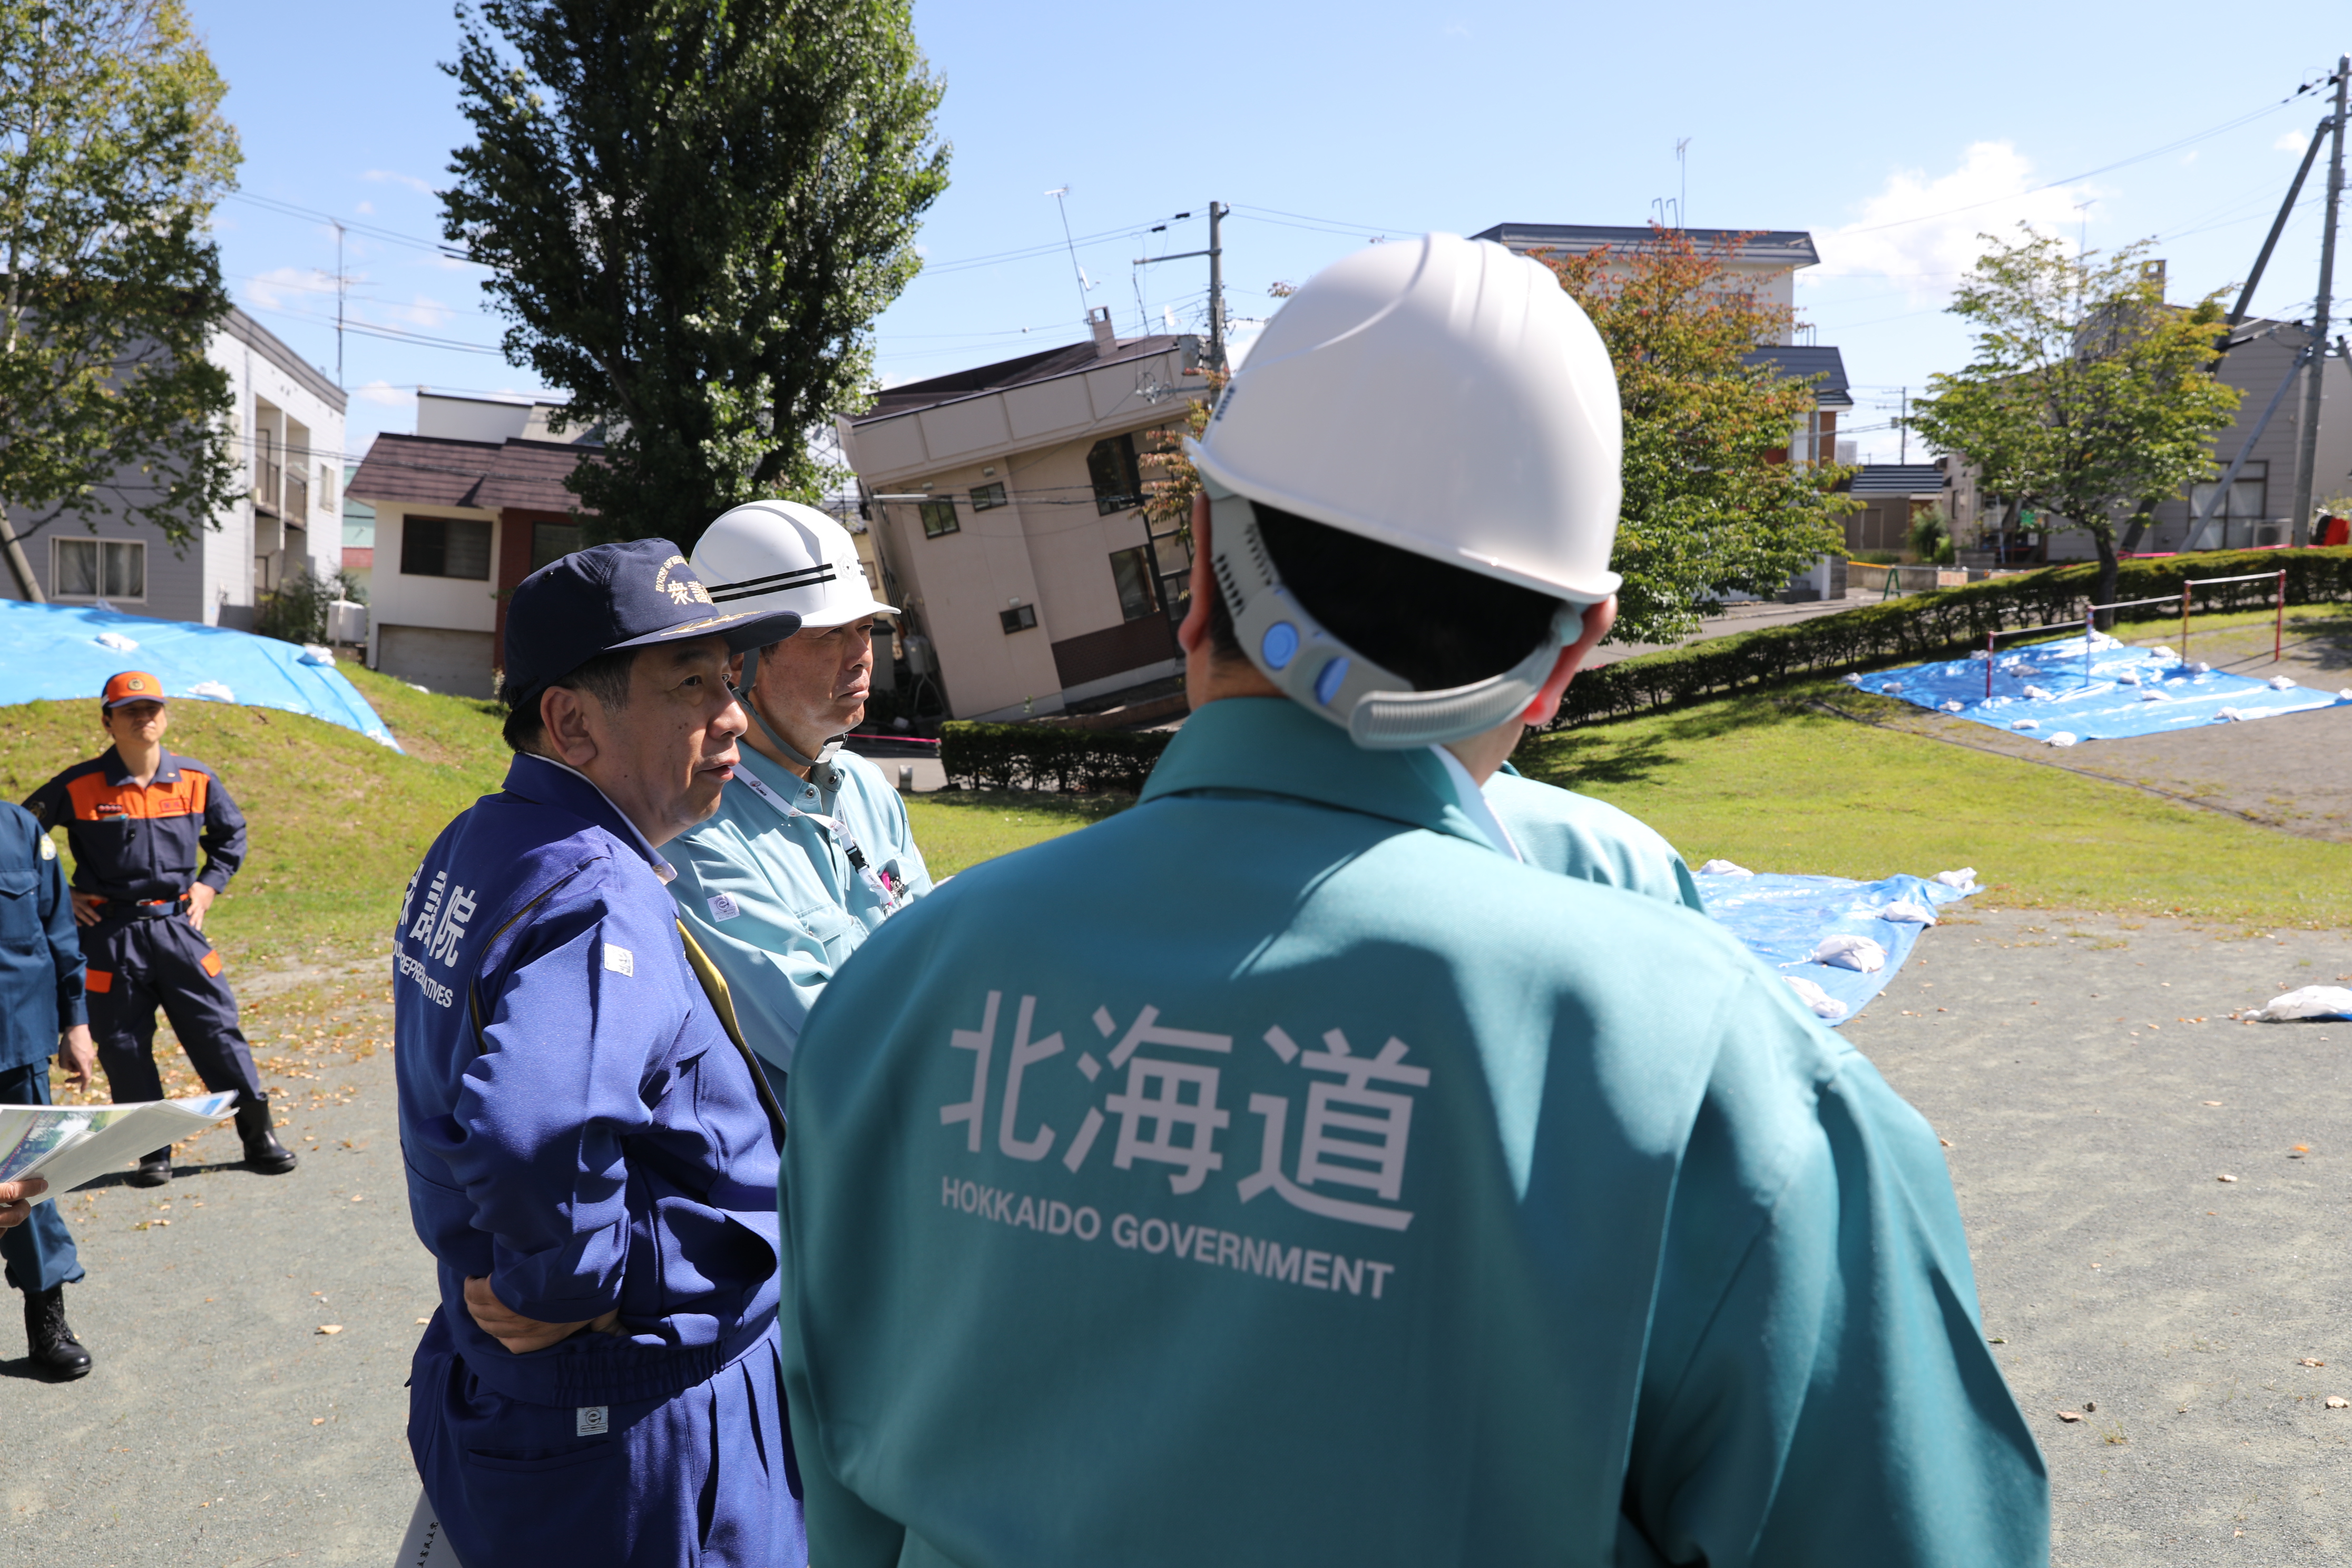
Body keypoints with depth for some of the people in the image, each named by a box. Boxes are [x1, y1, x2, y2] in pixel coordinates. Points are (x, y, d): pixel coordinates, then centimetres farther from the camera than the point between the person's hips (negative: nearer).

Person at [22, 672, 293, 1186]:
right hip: (110, 936, -1)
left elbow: (232, 834, 18)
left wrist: (209, 885, 8)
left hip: (178, 927, 1)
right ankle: (154, 1153, 18)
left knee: (218, 1032, 2)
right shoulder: (78, 788, -6)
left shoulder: (197, 781, 1)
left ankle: (259, 1136, 11)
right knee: (123, 1047, 5)